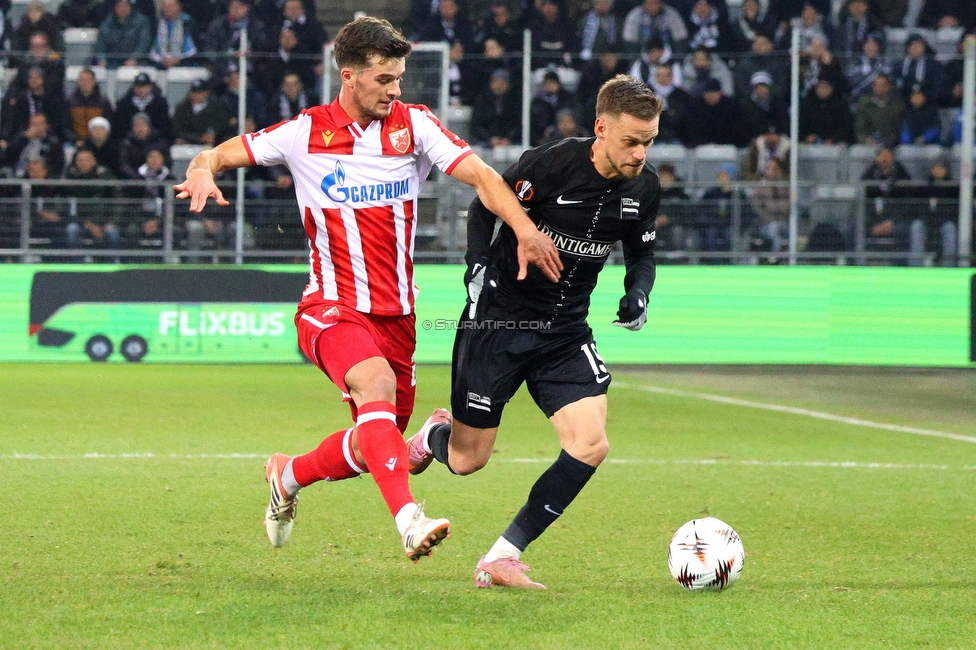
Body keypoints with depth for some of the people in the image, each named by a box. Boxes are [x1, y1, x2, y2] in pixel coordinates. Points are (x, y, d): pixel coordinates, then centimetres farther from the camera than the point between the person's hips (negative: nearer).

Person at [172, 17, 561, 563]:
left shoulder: (414, 125, 0)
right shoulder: (305, 134, -3)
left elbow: (480, 175, -11)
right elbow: (219, 155, 5)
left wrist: (525, 228, -28)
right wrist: (203, 171, -20)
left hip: (396, 313, 4)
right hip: (332, 308, -4)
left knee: (377, 446, 10)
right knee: (377, 382, -34)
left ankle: (288, 476, 40)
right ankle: (410, 520, -46)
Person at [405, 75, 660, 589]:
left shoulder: (643, 187, -4)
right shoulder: (549, 164, -20)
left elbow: (642, 252, 13)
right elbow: (484, 207, -5)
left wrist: (638, 292, -8)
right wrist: (478, 267, -17)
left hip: (565, 333, 5)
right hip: (498, 321, -4)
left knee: (590, 446, -16)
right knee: (467, 460, 2)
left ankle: (502, 559, -7)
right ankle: (433, 438, 43)